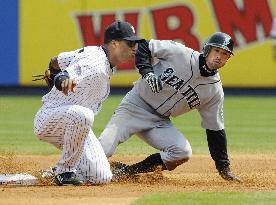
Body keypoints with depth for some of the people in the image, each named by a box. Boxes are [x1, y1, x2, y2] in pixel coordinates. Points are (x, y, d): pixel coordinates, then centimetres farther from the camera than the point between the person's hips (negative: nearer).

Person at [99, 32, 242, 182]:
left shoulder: (215, 90, -3)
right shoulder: (179, 53, -12)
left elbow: (215, 129, 3)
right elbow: (143, 46, -5)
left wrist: (224, 167, 0)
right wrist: (147, 71, -23)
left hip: (159, 122, 4)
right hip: (136, 104, -4)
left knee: (183, 152, -23)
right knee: (103, 149, -24)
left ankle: (128, 172, -10)